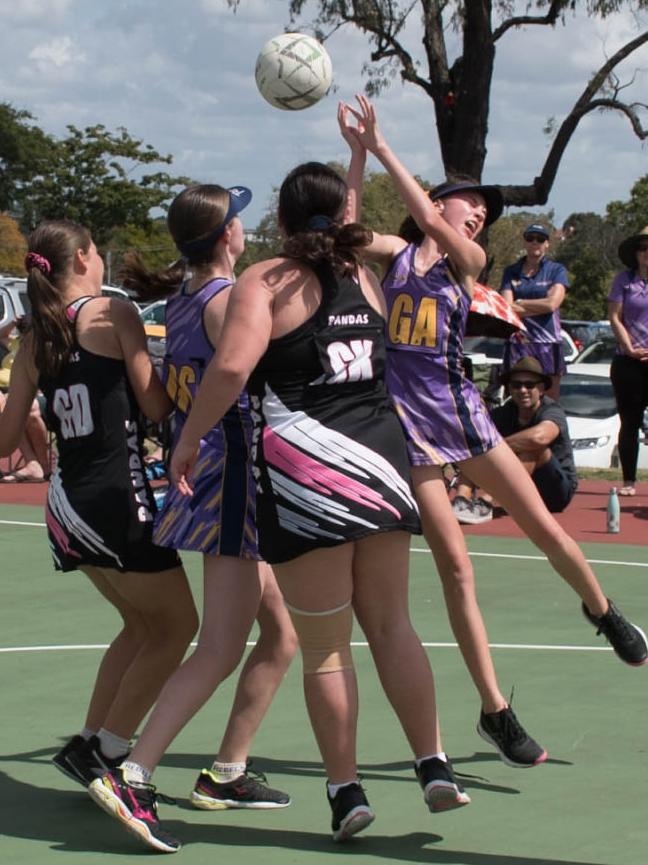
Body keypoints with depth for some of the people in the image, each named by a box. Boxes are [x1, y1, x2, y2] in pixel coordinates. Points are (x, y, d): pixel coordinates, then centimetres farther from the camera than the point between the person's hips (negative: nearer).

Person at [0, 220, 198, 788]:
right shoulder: (113, 314, -9)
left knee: (142, 625, 23)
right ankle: (106, 751, 5)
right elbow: (156, 406, -8)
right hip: (118, 501, -7)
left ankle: (92, 745, 19)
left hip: (66, 502, 7)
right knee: (177, 626, 8)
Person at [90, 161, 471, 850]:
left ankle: (346, 791, 8)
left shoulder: (267, 281, -4)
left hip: (305, 471, -5)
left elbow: (232, 364, -20)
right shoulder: (365, 279, 13)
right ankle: (434, 766, 9)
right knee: (391, 624, 14)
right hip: (380, 458, 5)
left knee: (324, 645, 4)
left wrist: (189, 438, -9)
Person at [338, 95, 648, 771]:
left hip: (462, 411, 2)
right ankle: (495, 711, 2)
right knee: (456, 568, -5)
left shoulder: (469, 260, 5)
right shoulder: (394, 254, 6)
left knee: (546, 529, 6)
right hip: (409, 419, -2)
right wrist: (356, 154, -20)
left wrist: (380, 147, -17)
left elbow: (427, 220, -14)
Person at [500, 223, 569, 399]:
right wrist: (540, 308, -7)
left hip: (548, 342, -1)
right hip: (518, 342, 1)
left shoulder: (557, 270, 8)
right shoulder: (511, 272, 12)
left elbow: (552, 303, -7)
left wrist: (519, 303, 0)